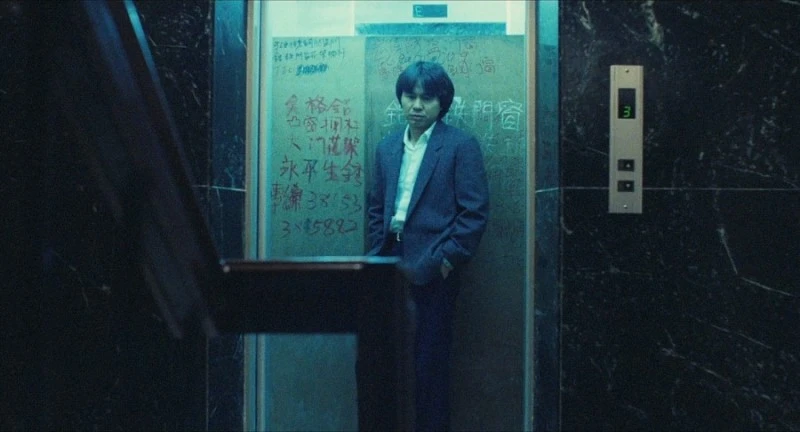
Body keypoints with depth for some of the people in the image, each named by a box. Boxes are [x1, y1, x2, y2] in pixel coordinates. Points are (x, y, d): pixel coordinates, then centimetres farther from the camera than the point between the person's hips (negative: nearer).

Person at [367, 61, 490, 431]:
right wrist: (378, 256, 6)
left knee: (429, 361, 1)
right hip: (393, 268, 5)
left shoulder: (461, 146, -4)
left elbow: (475, 212, -8)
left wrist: (446, 261, -13)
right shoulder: (386, 148, 13)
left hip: (433, 272, -5)